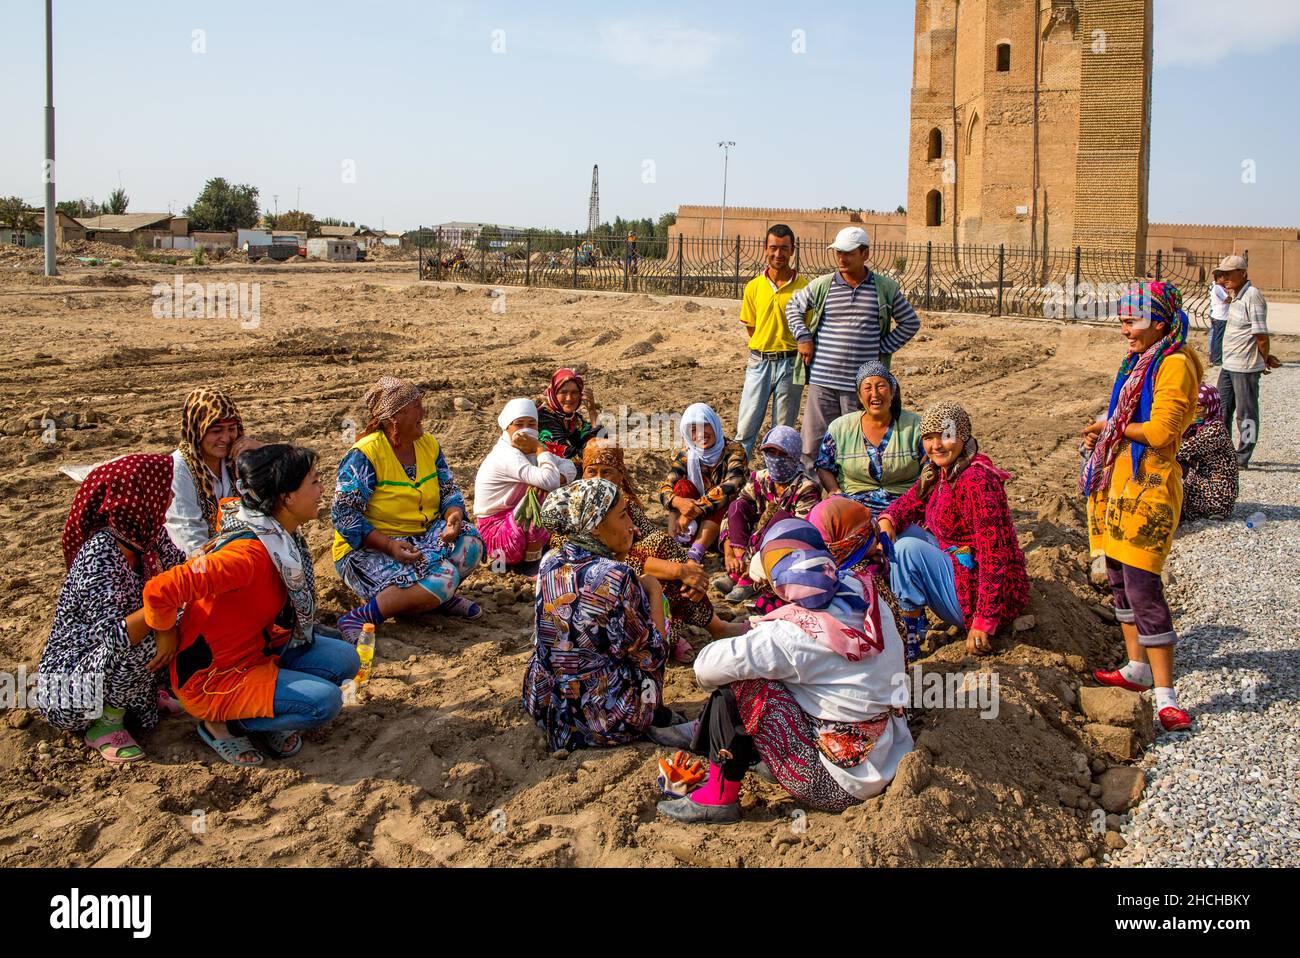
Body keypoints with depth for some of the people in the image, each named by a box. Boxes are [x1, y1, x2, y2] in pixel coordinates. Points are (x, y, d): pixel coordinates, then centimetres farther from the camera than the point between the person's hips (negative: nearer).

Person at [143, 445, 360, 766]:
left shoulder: (278, 532, -6)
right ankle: (220, 724, -2)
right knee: (325, 701, -21)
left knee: (345, 660, 0)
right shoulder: (248, 553, -33)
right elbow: (160, 591, -40)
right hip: (211, 677, -8)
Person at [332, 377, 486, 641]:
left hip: (423, 538, 6)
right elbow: (344, 515, -18)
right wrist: (389, 545, -28)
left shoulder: (428, 444, 5)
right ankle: (358, 618, -20)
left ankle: (442, 595, 1)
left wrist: (454, 515, -18)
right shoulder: (364, 455, -16)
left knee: (470, 543, -21)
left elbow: (450, 491, 7)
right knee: (443, 578, -29)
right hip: (369, 548, -6)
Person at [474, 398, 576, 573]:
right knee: (542, 494, -26)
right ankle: (532, 563, -12)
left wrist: (558, 479, -25)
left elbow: (570, 468, -4)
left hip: (512, 522, 9)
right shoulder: (507, 455, -23)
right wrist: (539, 447, -21)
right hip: (494, 532, -9)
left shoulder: (528, 450, 4)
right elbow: (549, 481, -35)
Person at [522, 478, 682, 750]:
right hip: (609, 718, -6)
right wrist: (654, 591, -5)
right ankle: (657, 716, 28)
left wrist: (619, 552, 7)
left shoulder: (549, 562, -6)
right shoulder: (617, 577, -26)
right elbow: (653, 657, -15)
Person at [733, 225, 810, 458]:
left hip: (790, 362, -2)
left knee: (784, 429, 7)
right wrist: (764, 350, 5)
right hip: (759, 362, 2)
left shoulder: (804, 287, -3)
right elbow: (751, 327, 12)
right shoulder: (754, 287, 5)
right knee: (745, 426, 0)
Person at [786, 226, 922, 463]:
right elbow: (793, 306, 20)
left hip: (864, 384, 0)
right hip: (822, 380, 1)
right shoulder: (822, 285, 4)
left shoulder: (886, 288, 4)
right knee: (814, 441, 1)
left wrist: (884, 349, 4)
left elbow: (911, 322, 13)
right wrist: (803, 338, 6)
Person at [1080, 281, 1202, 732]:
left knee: (1142, 586, -13)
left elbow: (1160, 431, -21)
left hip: (1148, 484, -10)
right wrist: (1102, 437, 4)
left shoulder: (1174, 365, -13)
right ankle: (1137, 669, 29)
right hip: (1119, 479, 10)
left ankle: (1165, 695, -9)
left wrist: (1111, 428, -7)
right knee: (1120, 578, 16)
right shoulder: (1138, 361, 16)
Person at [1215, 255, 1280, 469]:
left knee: (1246, 413, 2)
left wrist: (1265, 361, -6)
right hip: (1229, 365, 10)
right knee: (1222, 410, 17)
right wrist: (1267, 358, 15)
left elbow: (1261, 335, -18)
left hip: (1245, 367, -10)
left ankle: (1242, 458, 10)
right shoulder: (1237, 296, 13)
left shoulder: (1252, 296, -17)